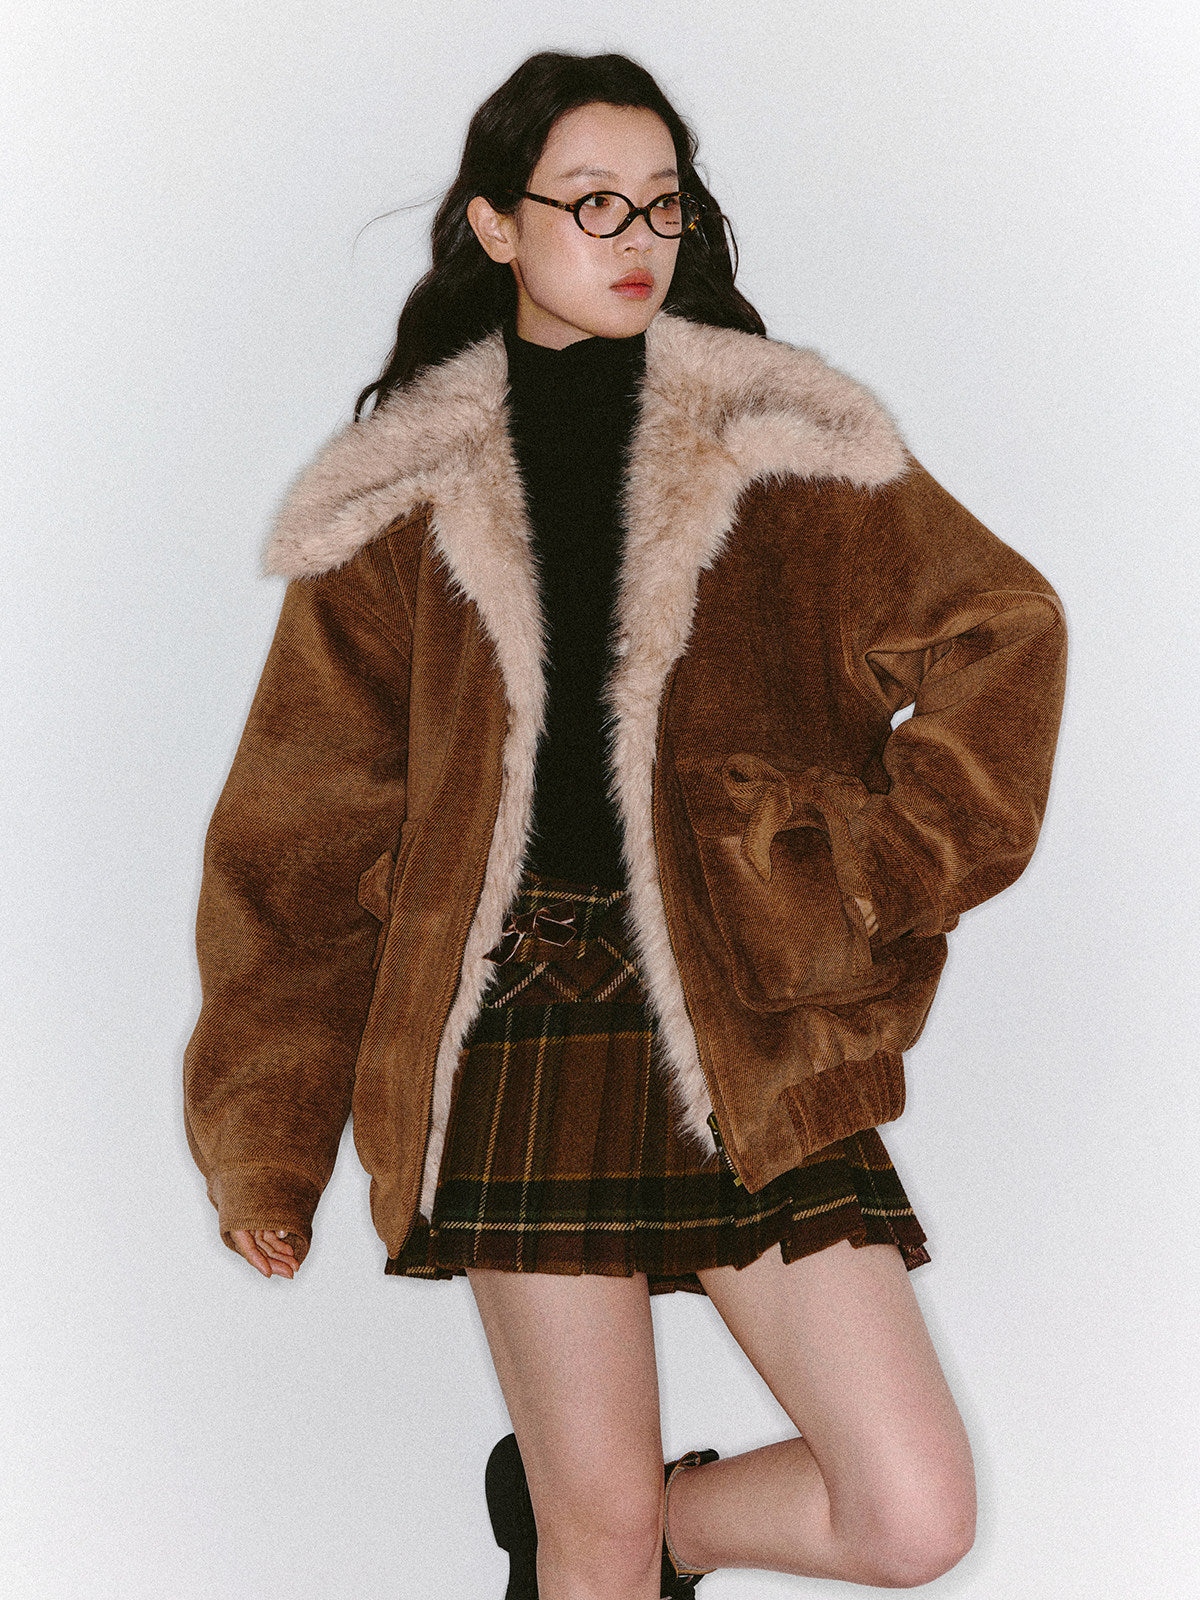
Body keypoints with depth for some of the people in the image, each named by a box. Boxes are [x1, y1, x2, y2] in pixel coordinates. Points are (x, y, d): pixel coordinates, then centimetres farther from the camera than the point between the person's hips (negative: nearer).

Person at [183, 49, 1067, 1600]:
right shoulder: (410, 498, 5)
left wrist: (874, 874, 0)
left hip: (749, 1046, 1)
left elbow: (999, 635, 8)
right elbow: (298, 826, 7)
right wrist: (264, 1139, 5)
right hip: (531, 1030, -1)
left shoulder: (784, 440, 6)